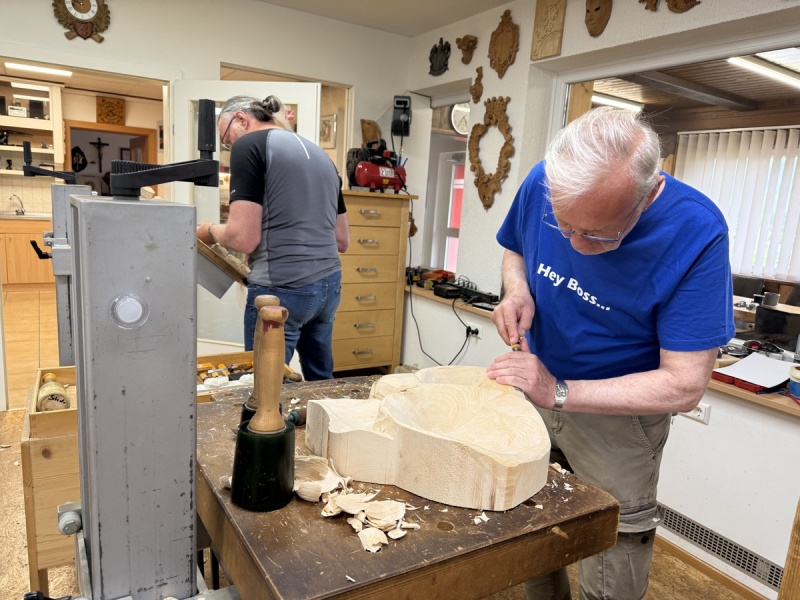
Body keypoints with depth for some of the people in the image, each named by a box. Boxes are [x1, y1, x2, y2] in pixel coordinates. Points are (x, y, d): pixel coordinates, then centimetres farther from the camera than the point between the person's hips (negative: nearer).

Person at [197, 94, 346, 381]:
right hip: (329, 284, 7)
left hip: (282, 290, -7)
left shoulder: (249, 145, -5)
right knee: (320, 381, 20)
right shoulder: (321, 154, 16)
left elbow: (244, 239, -13)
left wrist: (211, 230, 6)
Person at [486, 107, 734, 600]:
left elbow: (684, 385, -23)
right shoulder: (542, 182, -17)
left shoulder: (696, 233, -27)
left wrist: (558, 392, -28)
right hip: (533, 387, 4)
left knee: (615, 551, 9)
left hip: (619, 413, -3)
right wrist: (517, 292, -16)